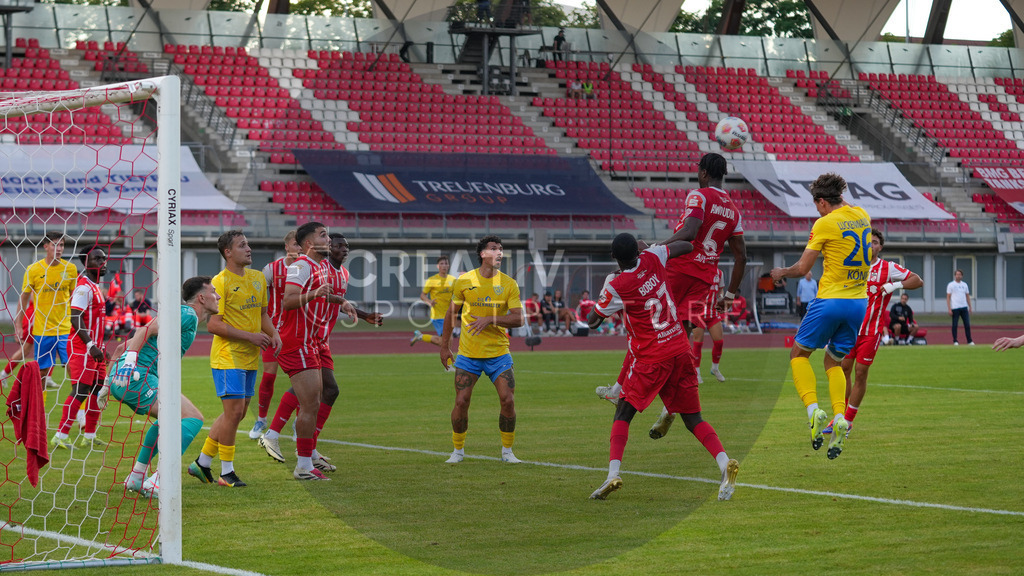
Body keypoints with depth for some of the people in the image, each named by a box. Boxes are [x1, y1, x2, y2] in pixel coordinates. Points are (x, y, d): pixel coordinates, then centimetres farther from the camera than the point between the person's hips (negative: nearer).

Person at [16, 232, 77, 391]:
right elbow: (24, 298, 5)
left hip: (66, 328, 1)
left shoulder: (70, 268, 1)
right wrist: (18, 325, 2)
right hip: (41, 329, -1)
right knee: (42, 370, 5)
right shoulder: (33, 270, -4)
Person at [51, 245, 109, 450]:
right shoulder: (84, 287, -14)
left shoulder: (95, 287, 17)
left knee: (97, 390, 9)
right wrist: (91, 346, -26)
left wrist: (100, 346, 23)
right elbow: (75, 318, -22)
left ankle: (89, 437, 15)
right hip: (82, 349, -10)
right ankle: (60, 437, -13)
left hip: (93, 348, 10)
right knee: (80, 391, -13)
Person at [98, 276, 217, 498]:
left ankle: (136, 477, 28)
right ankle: (158, 481, -23)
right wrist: (130, 359, -28)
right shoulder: (188, 315, 0)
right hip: (138, 377, -10)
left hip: (118, 379, 10)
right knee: (193, 418, -13)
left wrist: (107, 384, 29)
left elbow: (125, 346, 29)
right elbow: (147, 329, -17)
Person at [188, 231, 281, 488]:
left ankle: (202, 463, 22)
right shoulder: (220, 282, -12)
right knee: (234, 412, -9)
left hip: (250, 359, 8)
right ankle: (226, 472, 1)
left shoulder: (258, 278, 12)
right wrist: (250, 336, -19)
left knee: (237, 413, 10)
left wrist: (273, 334, 3)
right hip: (228, 358, -8)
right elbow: (213, 324, -16)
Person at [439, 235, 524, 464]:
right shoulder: (464, 281, -1)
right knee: (461, 402, -5)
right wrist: (444, 346, 10)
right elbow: (451, 313, 10)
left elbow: (518, 319, -7)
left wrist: (490, 319, -21)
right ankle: (458, 450, 15)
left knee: (508, 400, -9)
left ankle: (507, 451, 8)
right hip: (468, 354, 0)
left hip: (498, 353, 0)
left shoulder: (509, 284, -1)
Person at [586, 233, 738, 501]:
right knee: (693, 418, 8)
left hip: (651, 359, -5)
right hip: (680, 351, 5)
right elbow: (686, 246, 16)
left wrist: (604, 291, 20)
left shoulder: (616, 287, -12)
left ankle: (613, 473, -12)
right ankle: (724, 462, -13)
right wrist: (657, 247, 30)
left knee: (623, 414, 5)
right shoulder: (652, 259, -2)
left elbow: (592, 321, 5)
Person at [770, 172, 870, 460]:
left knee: (799, 353, 12)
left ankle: (813, 408, -10)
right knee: (834, 362, 18)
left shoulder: (825, 224, -10)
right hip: (859, 302, 6)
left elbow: (803, 268, -8)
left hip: (830, 300, -6)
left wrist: (781, 273, 9)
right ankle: (840, 417, -5)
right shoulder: (862, 215, 7)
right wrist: (842, 202, 28)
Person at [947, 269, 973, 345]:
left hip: (964, 307, 4)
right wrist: (949, 309, -11)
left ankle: (969, 341, 4)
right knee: (955, 325, 0)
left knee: (967, 324, 0)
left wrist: (970, 307, 11)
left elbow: (967, 296, 18)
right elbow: (948, 297, -3)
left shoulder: (964, 285, 14)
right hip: (955, 308, -4)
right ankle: (955, 341, 6)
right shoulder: (951, 285, 0)